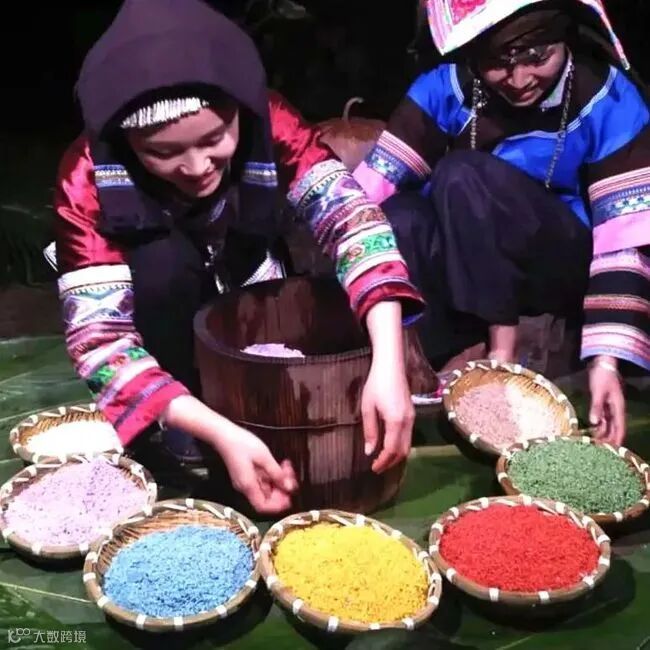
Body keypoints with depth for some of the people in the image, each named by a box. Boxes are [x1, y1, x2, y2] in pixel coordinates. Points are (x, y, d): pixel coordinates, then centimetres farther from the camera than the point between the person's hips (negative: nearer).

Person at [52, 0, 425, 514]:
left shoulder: (267, 121, -28)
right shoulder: (88, 178, -32)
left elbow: (350, 215, -38)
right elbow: (99, 338, -35)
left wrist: (388, 365, -52)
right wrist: (220, 433, -47)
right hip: (168, 332, -1)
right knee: (163, 258, -33)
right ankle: (187, 440, -13)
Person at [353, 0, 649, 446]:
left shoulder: (607, 100, -15)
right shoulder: (447, 87, -11)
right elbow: (376, 184, -15)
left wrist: (607, 359, -27)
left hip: (559, 269, -2)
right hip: (458, 273, 3)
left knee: (463, 177, -30)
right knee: (397, 217, -30)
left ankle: (503, 354, -20)